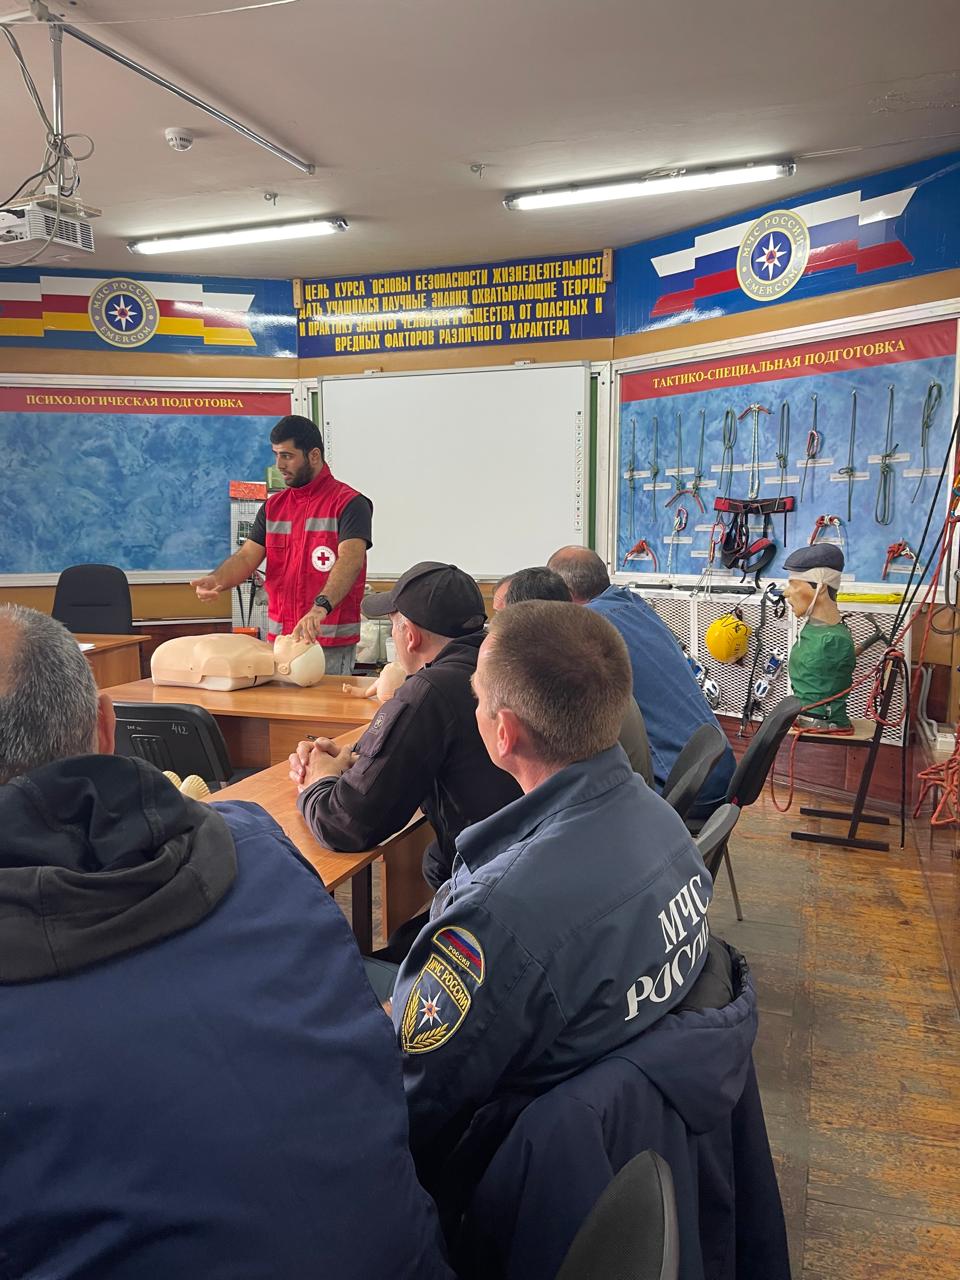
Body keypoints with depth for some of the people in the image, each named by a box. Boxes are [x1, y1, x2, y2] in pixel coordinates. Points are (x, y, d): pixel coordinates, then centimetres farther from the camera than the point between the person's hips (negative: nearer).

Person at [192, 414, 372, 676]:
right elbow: (247, 556, 5)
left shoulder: (349, 503, -7)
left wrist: (321, 607, -38)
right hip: (278, 638, 6)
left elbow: (350, 560, -22)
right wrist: (216, 580, -16)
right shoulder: (273, 506, 13)